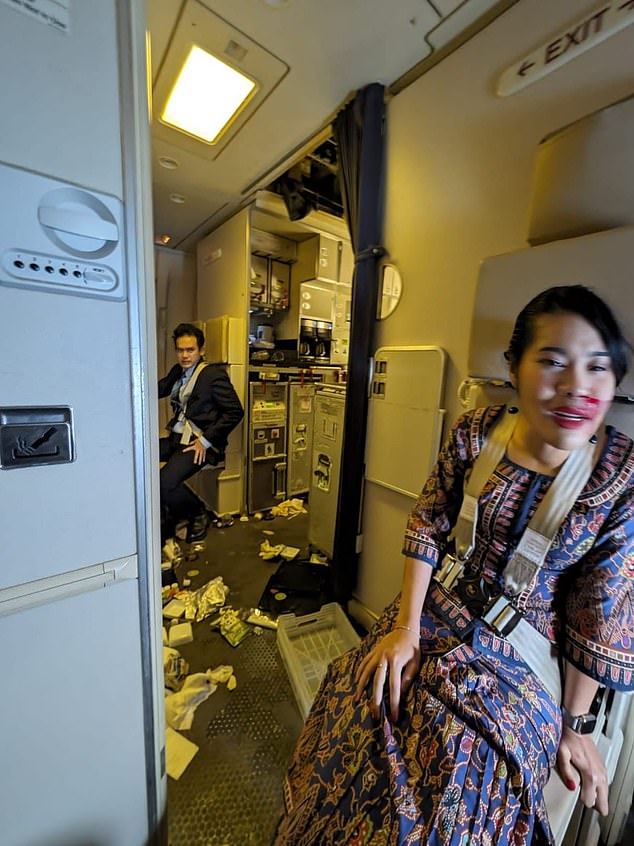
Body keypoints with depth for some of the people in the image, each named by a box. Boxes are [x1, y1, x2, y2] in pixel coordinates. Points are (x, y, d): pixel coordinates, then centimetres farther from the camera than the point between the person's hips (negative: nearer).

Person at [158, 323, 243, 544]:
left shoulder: (214, 374, -9)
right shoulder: (178, 371, 15)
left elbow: (235, 412, -13)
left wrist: (206, 440, -15)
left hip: (200, 443, -8)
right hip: (177, 438, 8)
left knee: (165, 482, -25)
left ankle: (199, 514, 7)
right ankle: (167, 514, 9)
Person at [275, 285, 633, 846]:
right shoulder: (476, 431, -11)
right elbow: (428, 525, -6)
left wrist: (573, 723, 2)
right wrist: (405, 625, -8)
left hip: (515, 659, -1)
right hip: (429, 617, 2)